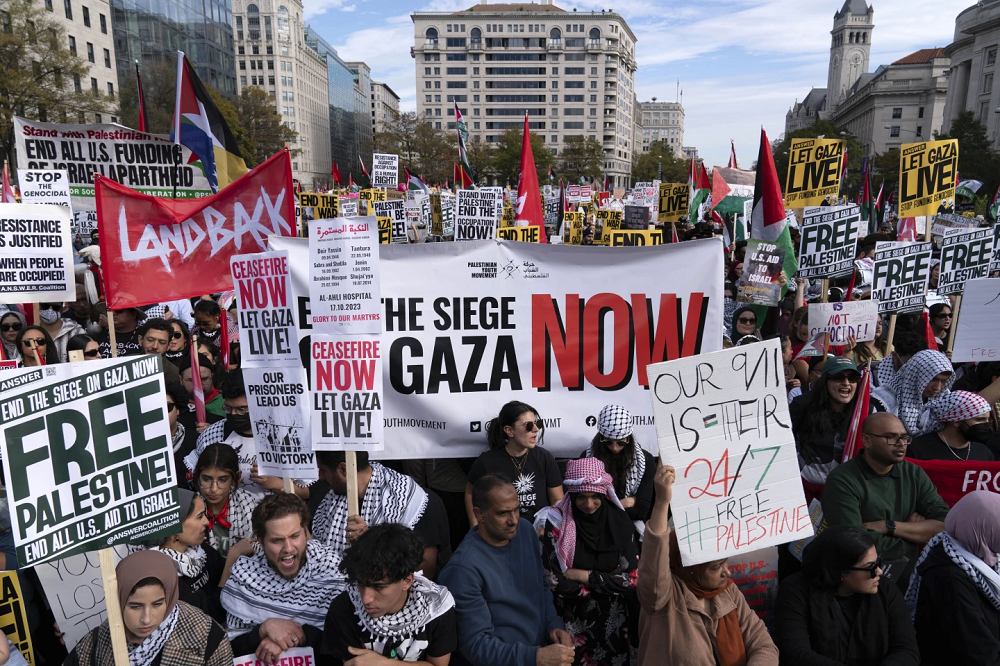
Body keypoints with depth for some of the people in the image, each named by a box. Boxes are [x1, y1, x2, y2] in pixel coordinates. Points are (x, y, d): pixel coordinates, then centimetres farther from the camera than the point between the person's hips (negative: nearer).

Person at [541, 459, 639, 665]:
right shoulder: (557, 522, -14)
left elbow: (632, 578, -7)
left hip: (615, 618, 2)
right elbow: (554, 582, -15)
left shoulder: (619, 520, -7)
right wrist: (609, 584, -13)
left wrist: (584, 576, -12)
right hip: (574, 619, -1)